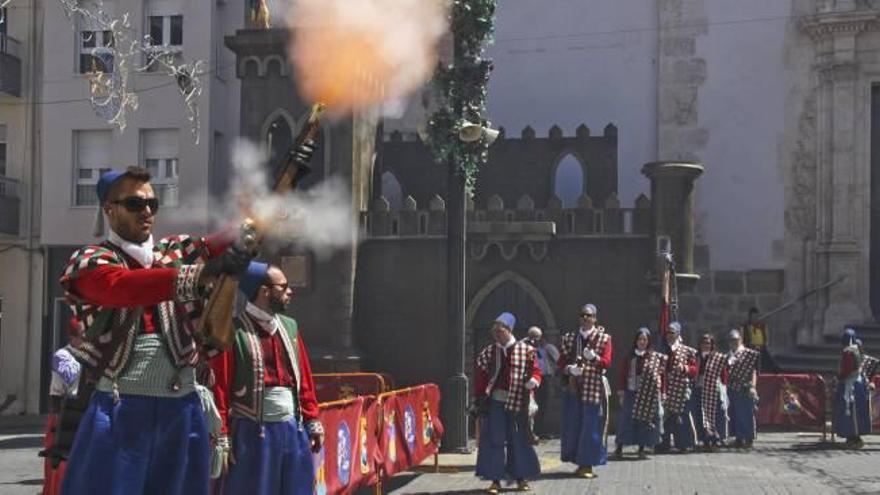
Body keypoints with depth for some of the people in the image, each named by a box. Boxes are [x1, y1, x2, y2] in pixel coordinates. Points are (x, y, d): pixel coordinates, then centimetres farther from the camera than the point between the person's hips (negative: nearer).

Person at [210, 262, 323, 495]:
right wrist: (222, 438, -14)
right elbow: (220, 388, -12)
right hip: (252, 433, -6)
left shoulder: (290, 326, 11)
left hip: (294, 430, 6)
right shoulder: (233, 332, -10)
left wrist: (312, 421, 11)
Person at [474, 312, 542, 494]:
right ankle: (495, 480, 5)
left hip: (517, 402, -1)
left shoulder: (525, 350, 0)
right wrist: (480, 396, 4)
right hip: (494, 402, 1)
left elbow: (535, 370, 2)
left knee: (519, 439, 7)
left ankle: (521, 478, 19)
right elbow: (480, 376, 10)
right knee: (493, 440, 0)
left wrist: (533, 381, -19)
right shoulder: (488, 352, 5)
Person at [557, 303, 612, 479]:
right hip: (574, 387, 3)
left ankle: (588, 464, 3)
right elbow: (561, 362, 8)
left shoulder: (604, 338, 1)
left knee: (592, 426, -4)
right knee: (573, 425, 4)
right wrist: (569, 369, -13)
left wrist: (594, 357, -27)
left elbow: (607, 362, -8)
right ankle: (580, 462, 14)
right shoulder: (570, 338, 10)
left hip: (594, 387, -3)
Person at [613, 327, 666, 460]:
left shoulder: (656, 358, 2)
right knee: (626, 420, -1)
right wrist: (621, 394, 1)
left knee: (645, 421, 1)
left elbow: (662, 376, 2)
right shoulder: (629, 357, 7)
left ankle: (641, 449, 11)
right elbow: (622, 375, 6)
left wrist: (661, 393, -3)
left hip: (648, 396, -1)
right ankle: (619, 449, 4)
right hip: (631, 393, 1)